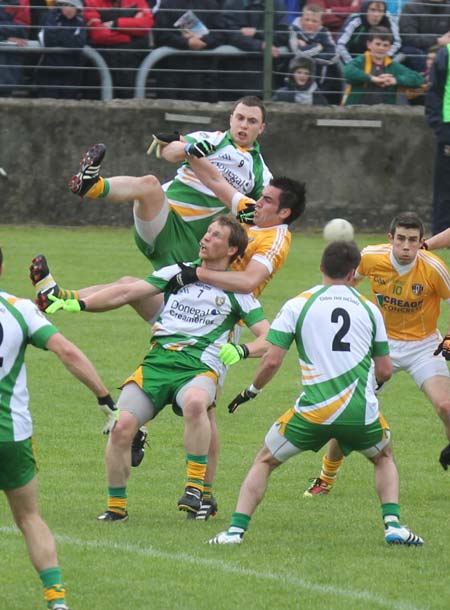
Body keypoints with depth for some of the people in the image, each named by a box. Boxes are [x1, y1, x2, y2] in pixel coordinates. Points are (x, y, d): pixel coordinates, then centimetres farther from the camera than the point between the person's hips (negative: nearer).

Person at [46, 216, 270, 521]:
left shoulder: (237, 292, 10)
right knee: (122, 426, -17)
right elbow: (128, 292, 16)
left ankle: (196, 487, -28)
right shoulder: (179, 272, 19)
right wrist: (79, 304, 6)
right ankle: (116, 507, 2)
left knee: (195, 402, -40)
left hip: (200, 367, -3)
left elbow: (269, 337, 4)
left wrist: (242, 351, -17)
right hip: (158, 360, 3)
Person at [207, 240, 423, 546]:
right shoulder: (369, 308, 11)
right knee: (384, 458, 32)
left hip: (314, 411, -2)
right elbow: (385, 371, 13)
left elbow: (272, 360, -2)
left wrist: (251, 391, 17)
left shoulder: (297, 305, 4)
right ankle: (394, 525, 13)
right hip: (362, 414, 2)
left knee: (264, 461, 18)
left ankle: (236, 529, 3)